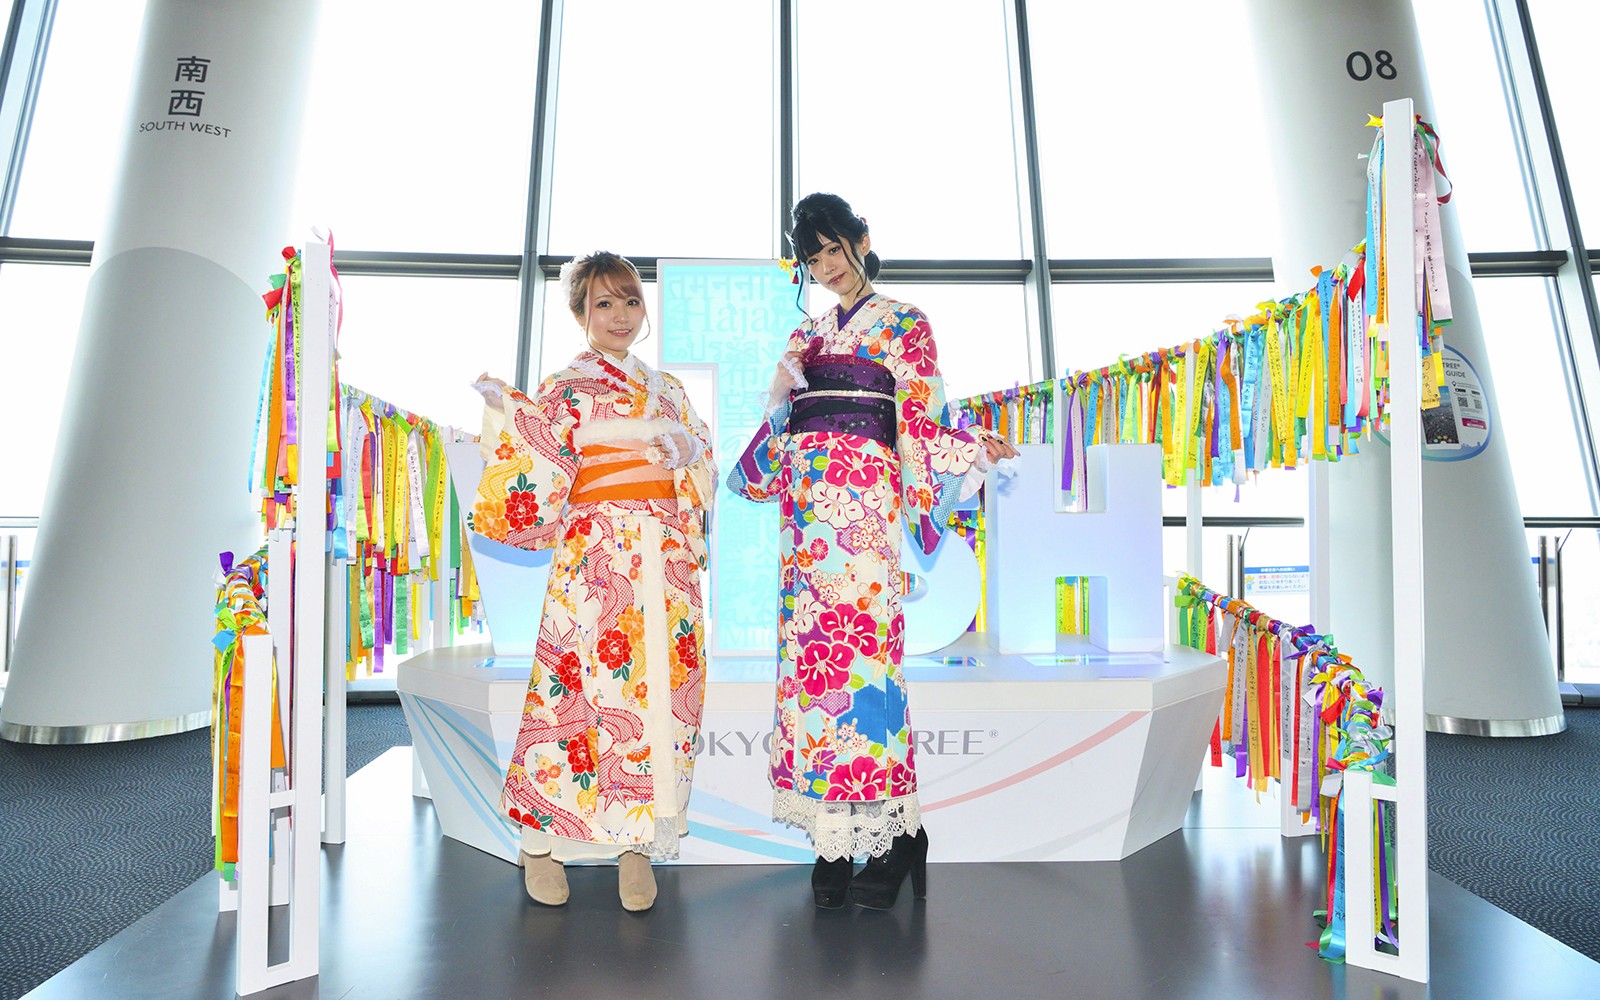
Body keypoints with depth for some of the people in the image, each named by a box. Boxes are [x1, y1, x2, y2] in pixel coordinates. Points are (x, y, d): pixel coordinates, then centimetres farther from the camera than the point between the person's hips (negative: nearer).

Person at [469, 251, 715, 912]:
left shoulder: (666, 389, 19)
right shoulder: (563, 390, 5)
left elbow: (704, 475, 20)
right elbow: (533, 485, -2)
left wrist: (686, 452, 0)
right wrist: (509, 416, -11)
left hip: (667, 558, 5)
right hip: (596, 557, -4)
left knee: (661, 689, 1)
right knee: (580, 686, -4)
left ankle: (638, 841, 12)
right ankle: (541, 840, 13)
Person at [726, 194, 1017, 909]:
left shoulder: (904, 325, 10)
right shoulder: (806, 335, 24)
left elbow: (921, 424, 1)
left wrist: (974, 450, -11)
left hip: (864, 494, -5)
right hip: (806, 501, 5)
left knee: (860, 642, -12)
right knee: (812, 648, -2)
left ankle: (891, 832, -2)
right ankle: (836, 839, 5)